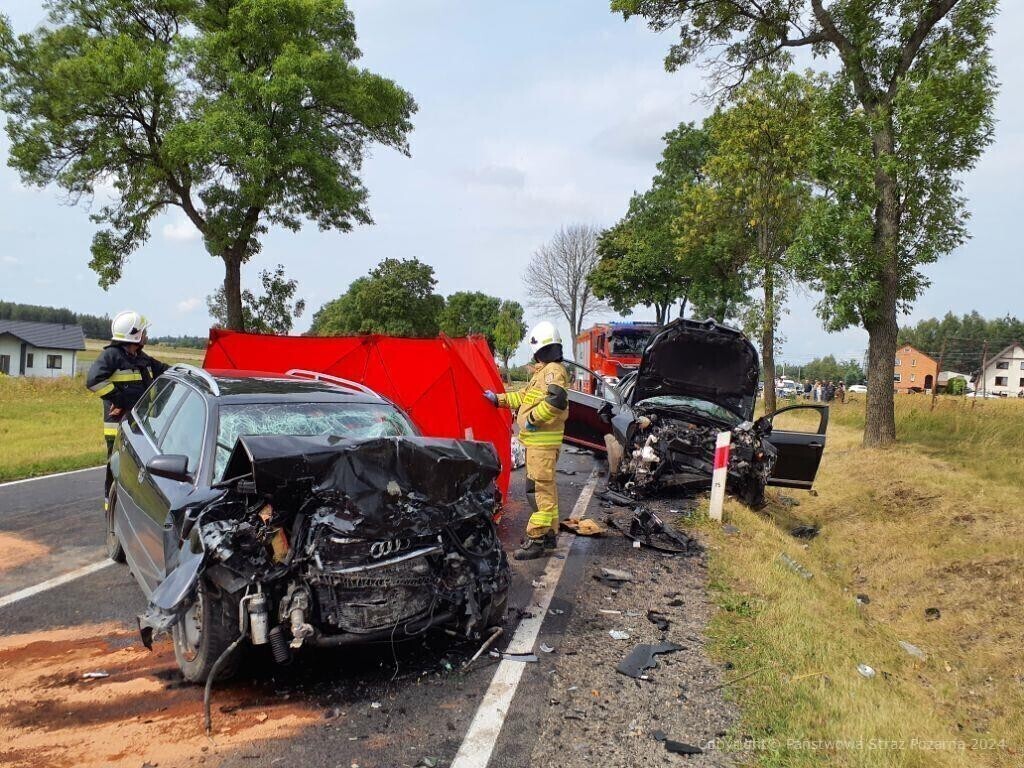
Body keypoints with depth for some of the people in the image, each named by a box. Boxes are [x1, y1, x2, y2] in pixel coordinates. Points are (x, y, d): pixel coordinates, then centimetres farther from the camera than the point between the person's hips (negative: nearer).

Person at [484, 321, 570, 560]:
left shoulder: (553, 370, -14)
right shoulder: (545, 370, 19)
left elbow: (556, 400, -31)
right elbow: (526, 396, 29)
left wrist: (533, 418, -22)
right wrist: (499, 399, 32)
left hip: (543, 439, -11)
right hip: (540, 439, 11)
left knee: (539, 487, -10)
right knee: (546, 487, 17)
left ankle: (537, 538, -8)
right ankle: (549, 534, 27)